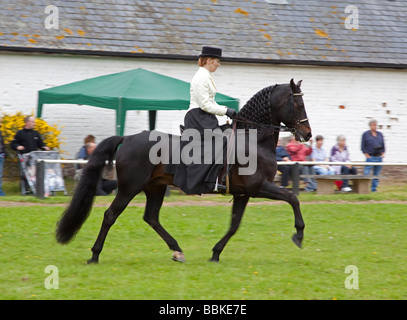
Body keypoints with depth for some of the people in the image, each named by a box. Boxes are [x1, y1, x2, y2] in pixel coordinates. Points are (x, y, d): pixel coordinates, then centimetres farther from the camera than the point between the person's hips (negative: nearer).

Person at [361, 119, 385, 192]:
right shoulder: (365, 134, 1)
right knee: (366, 173, -12)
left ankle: (374, 189, 14)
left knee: (376, 174, 8)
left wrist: (382, 155, 4)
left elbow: (383, 145, 16)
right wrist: (367, 156, -9)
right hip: (370, 157, -5)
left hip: (379, 157, 5)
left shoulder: (380, 134, 13)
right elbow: (363, 147, -1)